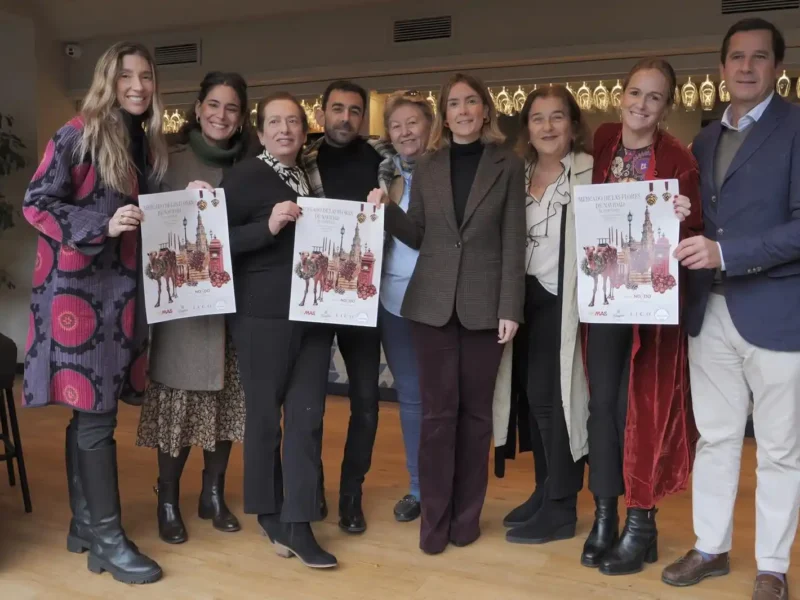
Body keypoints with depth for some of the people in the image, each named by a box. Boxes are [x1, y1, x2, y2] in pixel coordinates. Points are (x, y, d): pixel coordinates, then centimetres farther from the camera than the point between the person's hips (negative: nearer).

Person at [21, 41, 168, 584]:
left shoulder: (147, 143, 12)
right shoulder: (78, 136, -7)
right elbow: (36, 204, -10)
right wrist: (103, 224, -21)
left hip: (121, 287, 7)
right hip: (77, 287, -7)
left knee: (89, 410, 13)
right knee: (94, 412, -4)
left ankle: (84, 524, 24)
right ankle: (107, 538, 7)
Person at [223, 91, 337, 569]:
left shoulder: (311, 179, 14)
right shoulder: (244, 176, -4)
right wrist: (268, 226, -22)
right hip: (263, 314, -5)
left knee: (307, 415, 4)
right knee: (265, 414, 6)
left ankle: (298, 524, 11)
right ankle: (270, 515, 24)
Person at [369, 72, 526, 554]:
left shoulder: (508, 166, 2)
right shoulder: (427, 168, 9)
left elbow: (514, 242, -3)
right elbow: (418, 236, 10)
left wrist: (510, 308, -9)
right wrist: (386, 211, -7)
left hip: (484, 305, -1)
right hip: (434, 304, 2)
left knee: (476, 410, 8)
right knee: (438, 410, 3)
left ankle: (467, 513, 21)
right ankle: (435, 517, 14)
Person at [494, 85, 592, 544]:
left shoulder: (589, 171, -6)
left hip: (562, 301, -6)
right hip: (525, 297, 6)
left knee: (550, 397, -4)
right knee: (529, 397, 10)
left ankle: (560, 510, 11)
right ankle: (545, 492, 26)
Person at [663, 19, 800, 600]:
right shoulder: (705, 139, 14)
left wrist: (725, 253, -24)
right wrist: (687, 240, -3)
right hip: (710, 311, 6)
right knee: (715, 438, 15)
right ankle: (711, 548, 30)